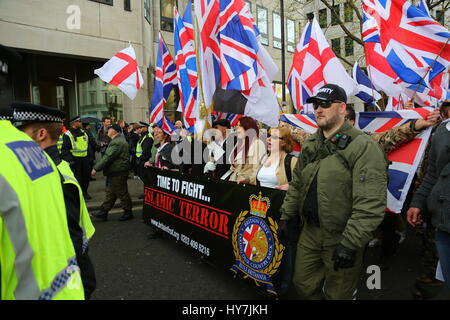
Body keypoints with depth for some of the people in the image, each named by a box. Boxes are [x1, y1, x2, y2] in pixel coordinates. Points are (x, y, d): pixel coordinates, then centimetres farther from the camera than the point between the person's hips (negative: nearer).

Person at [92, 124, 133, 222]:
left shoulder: (117, 143, -22)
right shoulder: (118, 140, 14)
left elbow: (108, 157, -25)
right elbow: (107, 156, 20)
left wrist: (96, 168, -18)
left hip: (118, 173, -11)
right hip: (114, 171, 11)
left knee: (122, 193, 1)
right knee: (110, 193, 15)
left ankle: (128, 212, 14)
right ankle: (103, 212, 23)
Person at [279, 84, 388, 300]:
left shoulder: (363, 147, -17)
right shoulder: (310, 145, 7)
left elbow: (370, 204, -22)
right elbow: (297, 184, 15)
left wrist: (350, 243, -23)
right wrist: (285, 216, 13)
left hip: (340, 238, -6)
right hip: (310, 232, 7)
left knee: (337, 295, 12)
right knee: (304, 284, 19)